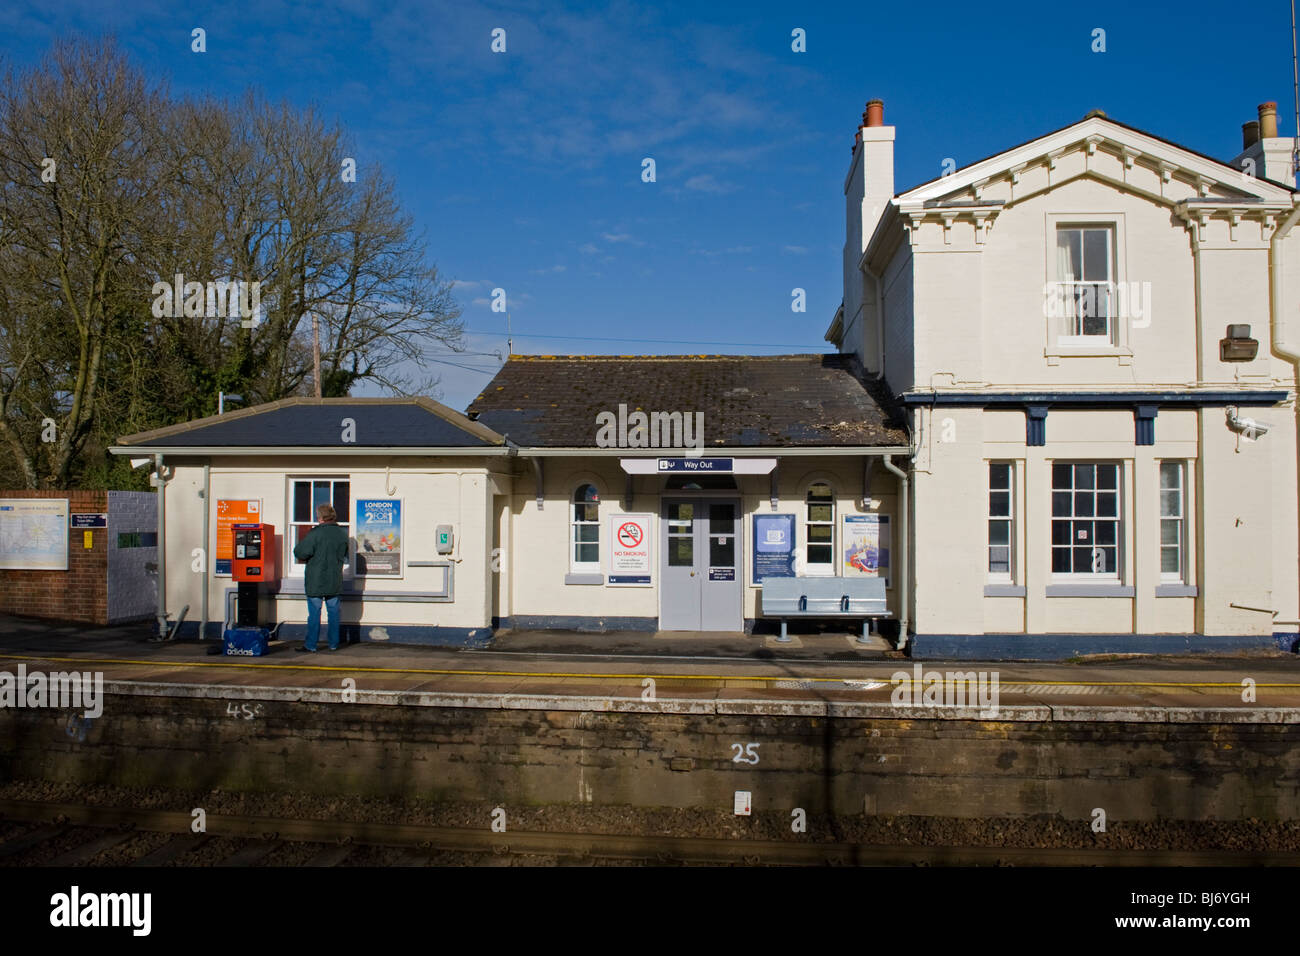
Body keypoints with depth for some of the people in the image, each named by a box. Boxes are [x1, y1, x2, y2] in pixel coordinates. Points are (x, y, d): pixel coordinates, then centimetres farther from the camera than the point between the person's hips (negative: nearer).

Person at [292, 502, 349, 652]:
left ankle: (310, 646, 5)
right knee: (333, 612, 11)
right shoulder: (342, 534, 3)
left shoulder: (316, 533, -14)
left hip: (316, 580, -5)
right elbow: (345, 557, 14)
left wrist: (305, 559, 6)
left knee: (314, 613, 1)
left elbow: (300, 551, -15)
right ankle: (334, 644, 16)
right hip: (335, 580, 5)